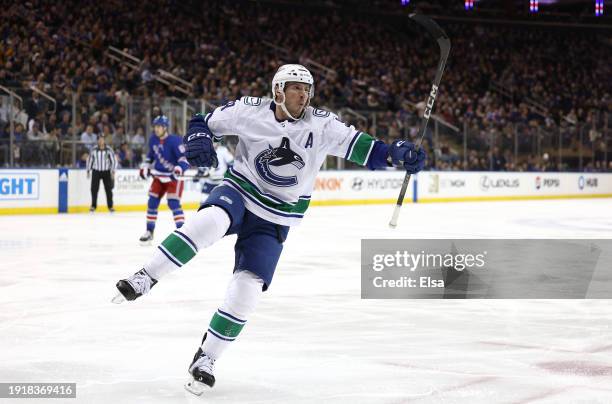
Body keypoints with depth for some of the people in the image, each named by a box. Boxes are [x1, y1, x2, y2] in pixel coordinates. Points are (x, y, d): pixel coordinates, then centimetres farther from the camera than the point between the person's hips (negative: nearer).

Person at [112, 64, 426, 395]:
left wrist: (395, 154, -27)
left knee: (248, 288, -11)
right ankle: (146, 279, -28)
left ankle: (206, 358, 3)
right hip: (238, 192, -2)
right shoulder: (250, 111, -8)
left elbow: (360, 146, -10)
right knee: (210, 221, -37)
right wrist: (197, 138, -18)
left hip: (274, 221, 2)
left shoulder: (322, 125, -7)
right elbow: (206, 122, 3)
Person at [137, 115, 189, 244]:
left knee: (173, 203, -18)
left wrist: (179, 168, -41)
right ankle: (149, 232, 17)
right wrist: (145, 166, 11)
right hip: (159, 176, 7)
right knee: (152, 202, 5)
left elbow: (184, 157, -25)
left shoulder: (175, 141, -20)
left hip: (173, 177, -7)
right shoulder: (153, 140, 2)